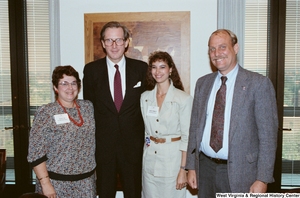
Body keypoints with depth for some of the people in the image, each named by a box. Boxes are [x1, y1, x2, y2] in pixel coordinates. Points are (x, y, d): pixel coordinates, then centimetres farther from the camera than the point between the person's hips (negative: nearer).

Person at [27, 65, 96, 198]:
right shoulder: (46, 112, -11)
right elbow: (36, 152, -12)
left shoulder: (88, 107, 2)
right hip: (56, 182, -4)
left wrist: (94, 170, 12)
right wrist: (45, 183, -14)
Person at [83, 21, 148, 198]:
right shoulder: (91, 70, 0)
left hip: (133, 143, 0)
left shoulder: (141, 68, -1)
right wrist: (91, 138, 2)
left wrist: (147, 136, -1)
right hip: (103, 143, 1)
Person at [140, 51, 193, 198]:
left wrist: (183, 170, -11)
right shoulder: (145, 97, 4)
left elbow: (187, 137, -9)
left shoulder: (184, 99, -10)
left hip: (173, 158, -4)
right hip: (149, 158, 4)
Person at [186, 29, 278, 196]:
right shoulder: (202, 83, 6)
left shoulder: (259, 83, -8)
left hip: (239, 171, -3)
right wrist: (192, 166, 6)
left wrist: (263, 179, -12)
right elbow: (195, 126, 8)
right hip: (205, 167, 4)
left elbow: (268, 134, -9)